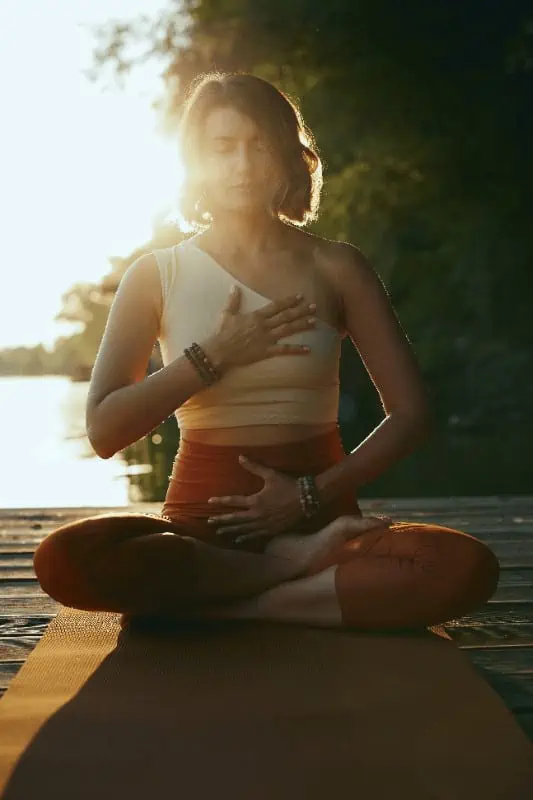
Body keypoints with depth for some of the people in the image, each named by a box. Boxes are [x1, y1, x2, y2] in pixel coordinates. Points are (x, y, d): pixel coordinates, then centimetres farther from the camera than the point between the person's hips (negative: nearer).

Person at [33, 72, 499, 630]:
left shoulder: (336, 268, 5)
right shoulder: (157, 276, 5)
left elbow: (411, 412, 2)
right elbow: (104, 431, -4)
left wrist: (314, 494, -9)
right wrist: (213, 357, -12)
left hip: (320, 513, 0)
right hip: (203, 522, 0)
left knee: (467, 566, -30)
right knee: (64, 559, -32)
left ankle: (217, 609, -21)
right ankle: (300, 563, -17)